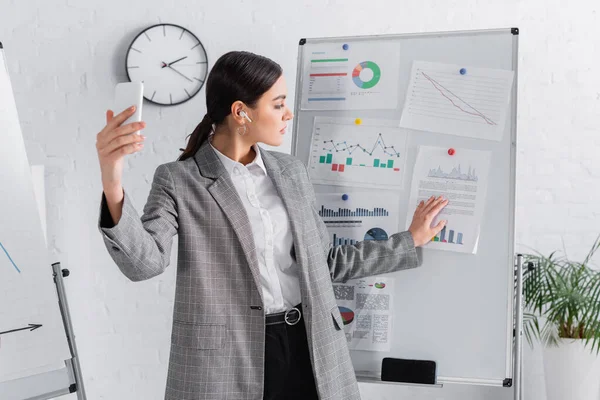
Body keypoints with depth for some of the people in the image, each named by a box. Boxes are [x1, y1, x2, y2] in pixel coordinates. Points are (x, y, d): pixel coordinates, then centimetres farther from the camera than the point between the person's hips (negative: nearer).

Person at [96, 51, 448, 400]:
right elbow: (144, 262, -20)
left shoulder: (291, 171, 9)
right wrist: (113, 186, -36)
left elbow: (325, 261, 16)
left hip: (306, 345, 5)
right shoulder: (179, 180, -5)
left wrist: (411, 241, 19)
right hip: (228, 356, -4)